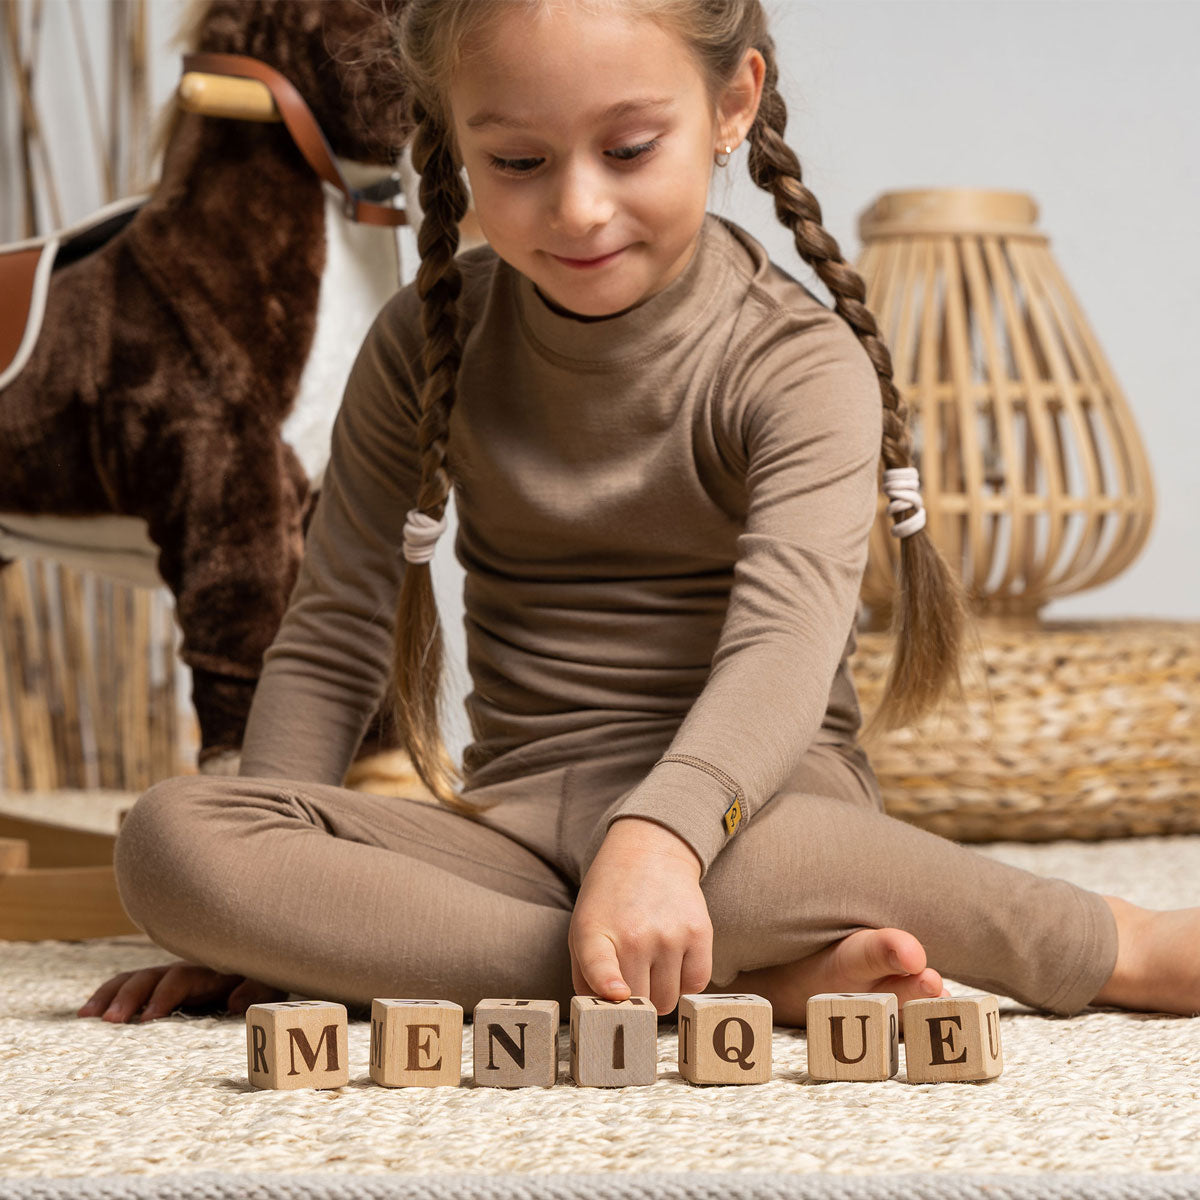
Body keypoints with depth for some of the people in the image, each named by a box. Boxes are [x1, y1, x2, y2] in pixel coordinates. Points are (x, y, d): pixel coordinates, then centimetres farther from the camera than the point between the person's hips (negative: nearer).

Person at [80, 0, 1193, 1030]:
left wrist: (660, 833, -45)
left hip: (742, 799, -5)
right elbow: (330, 642, 10)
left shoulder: (797, 362, -8)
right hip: (515, 816, 5)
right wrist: (266, 913, -3)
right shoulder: (429, 343, 5)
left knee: (744, 866, -44)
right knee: (168, 838, -25)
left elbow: (784, 648, -24)